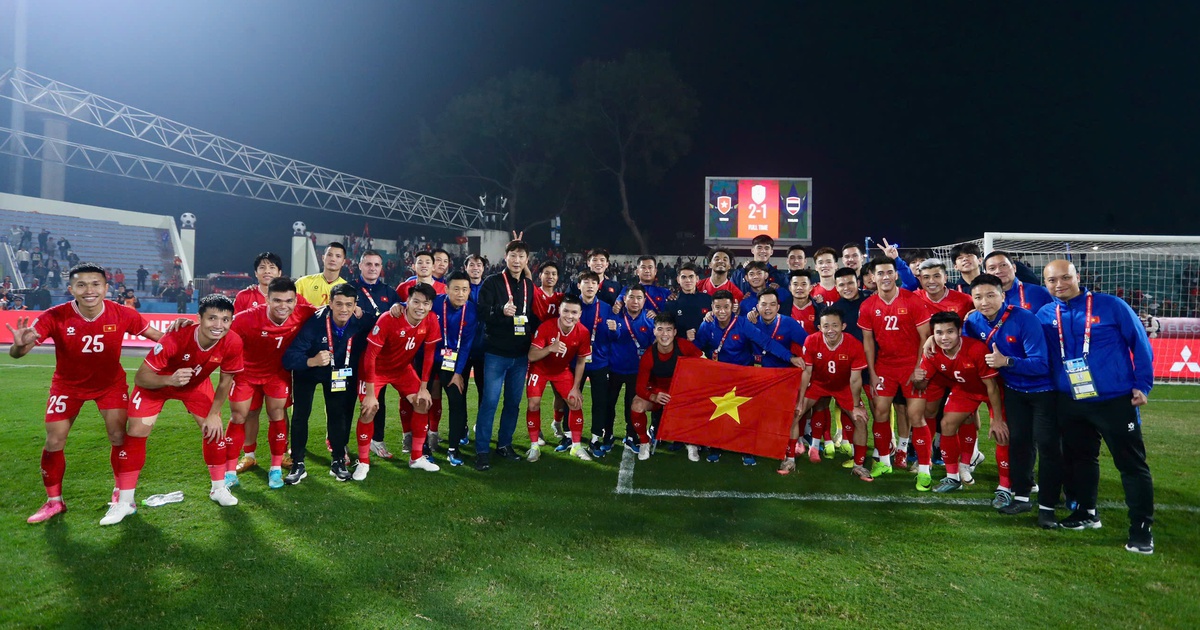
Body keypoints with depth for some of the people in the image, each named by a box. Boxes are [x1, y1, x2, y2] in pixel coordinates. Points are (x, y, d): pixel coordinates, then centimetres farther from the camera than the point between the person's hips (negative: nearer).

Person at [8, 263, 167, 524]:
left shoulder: (123, 314, -22)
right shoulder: (54, 317, -25)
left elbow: (158, 337, -10)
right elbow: (16, 353, -28)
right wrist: (20, 346, -52)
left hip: (111, 383, 0)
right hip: (68, 384, 0)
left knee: (119, 438, -5)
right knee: (54, 442, 0)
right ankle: (54, 502, 20)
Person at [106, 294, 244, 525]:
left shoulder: (232, 343, -31)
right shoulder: (175, 338, -41)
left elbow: (226, 381, -12)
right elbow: (140, 377, -33)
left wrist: (214, 413, -7)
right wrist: (170, 380, -52)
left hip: (197, 383, 3)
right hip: (157, 382, -3)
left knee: (214, 427, -2)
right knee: (136, 431, -9)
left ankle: (219, 489, 19)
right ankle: (124, 503, 5)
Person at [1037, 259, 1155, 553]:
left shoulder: (1112, 306, -8)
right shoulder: (1044, 315, 0)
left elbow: (1140, 344, -3)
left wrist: (1142, 385, -6)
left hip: (1116, 400, -4)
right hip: (1070, 403, 4)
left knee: (1132, 464, 2)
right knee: (1080, 458, 17)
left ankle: (1141, 528, 11)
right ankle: (1087, 512, 34)